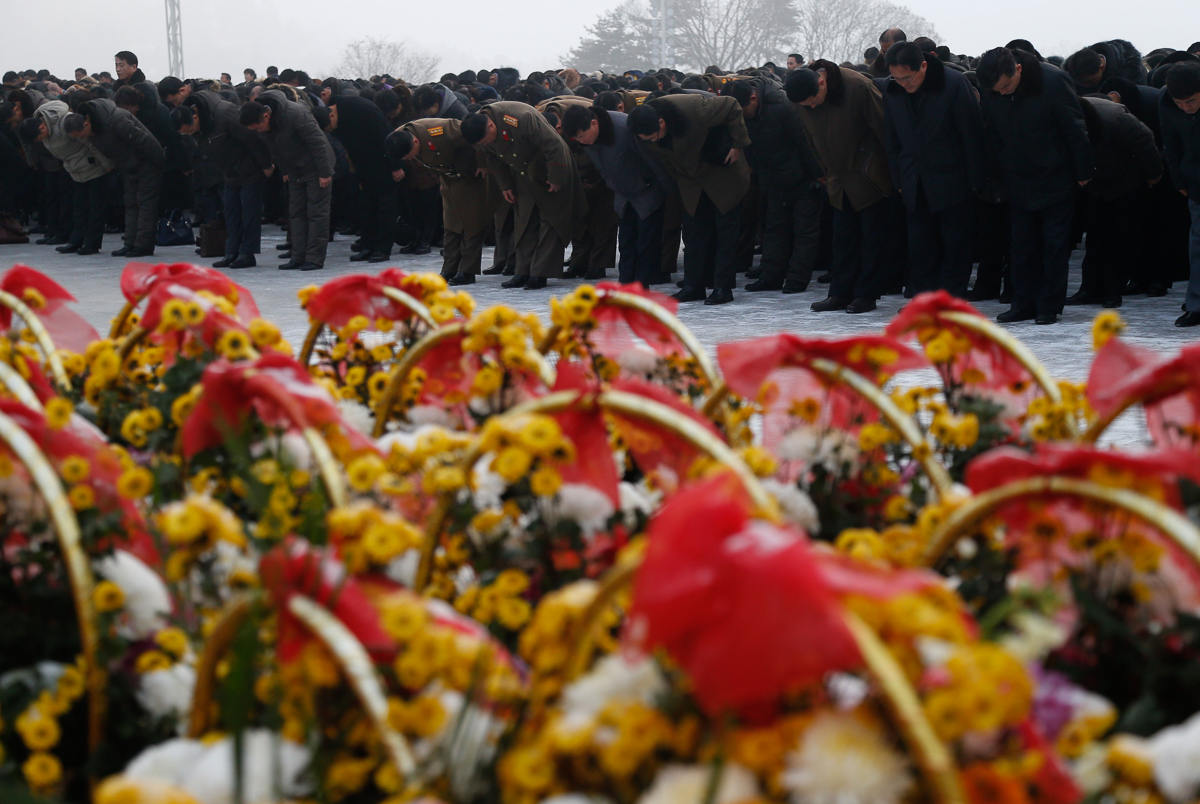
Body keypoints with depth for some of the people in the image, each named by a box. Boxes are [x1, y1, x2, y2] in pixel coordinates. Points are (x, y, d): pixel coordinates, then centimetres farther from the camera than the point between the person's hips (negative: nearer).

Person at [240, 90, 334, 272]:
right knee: (296, 214, 6)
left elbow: (317, 142, -24)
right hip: (295, 171, 8)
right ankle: (298, 258, 9)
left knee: (317, 213, -7)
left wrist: (325, 173, -21)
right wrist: (284, 172, 12)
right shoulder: (264, 126, -5)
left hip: (315, 168, -8)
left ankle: (315, 259, -6)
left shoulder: (296, 114, -28)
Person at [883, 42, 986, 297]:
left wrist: (975, 181, -8)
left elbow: (973, 136, -9)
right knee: (921, 247, 5)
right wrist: (898, 180, 7)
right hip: (916, 186, 4)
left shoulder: (955, 84, -14)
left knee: (956, 245, 2)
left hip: (953, 183, -4)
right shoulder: (891, 90, -1)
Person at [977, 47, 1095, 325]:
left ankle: (1049, 306, 6)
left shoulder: (1053, 81, -19)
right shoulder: (990, 92, -8)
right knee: (1022, 246, 6)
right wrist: (999, 175, 5)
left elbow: (1076, 129, -11)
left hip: (1056, 180, -4)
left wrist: (1083, 172, -7)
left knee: (1055, 246, 1)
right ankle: (1024, 304, 14)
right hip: (1019, 182, 4)